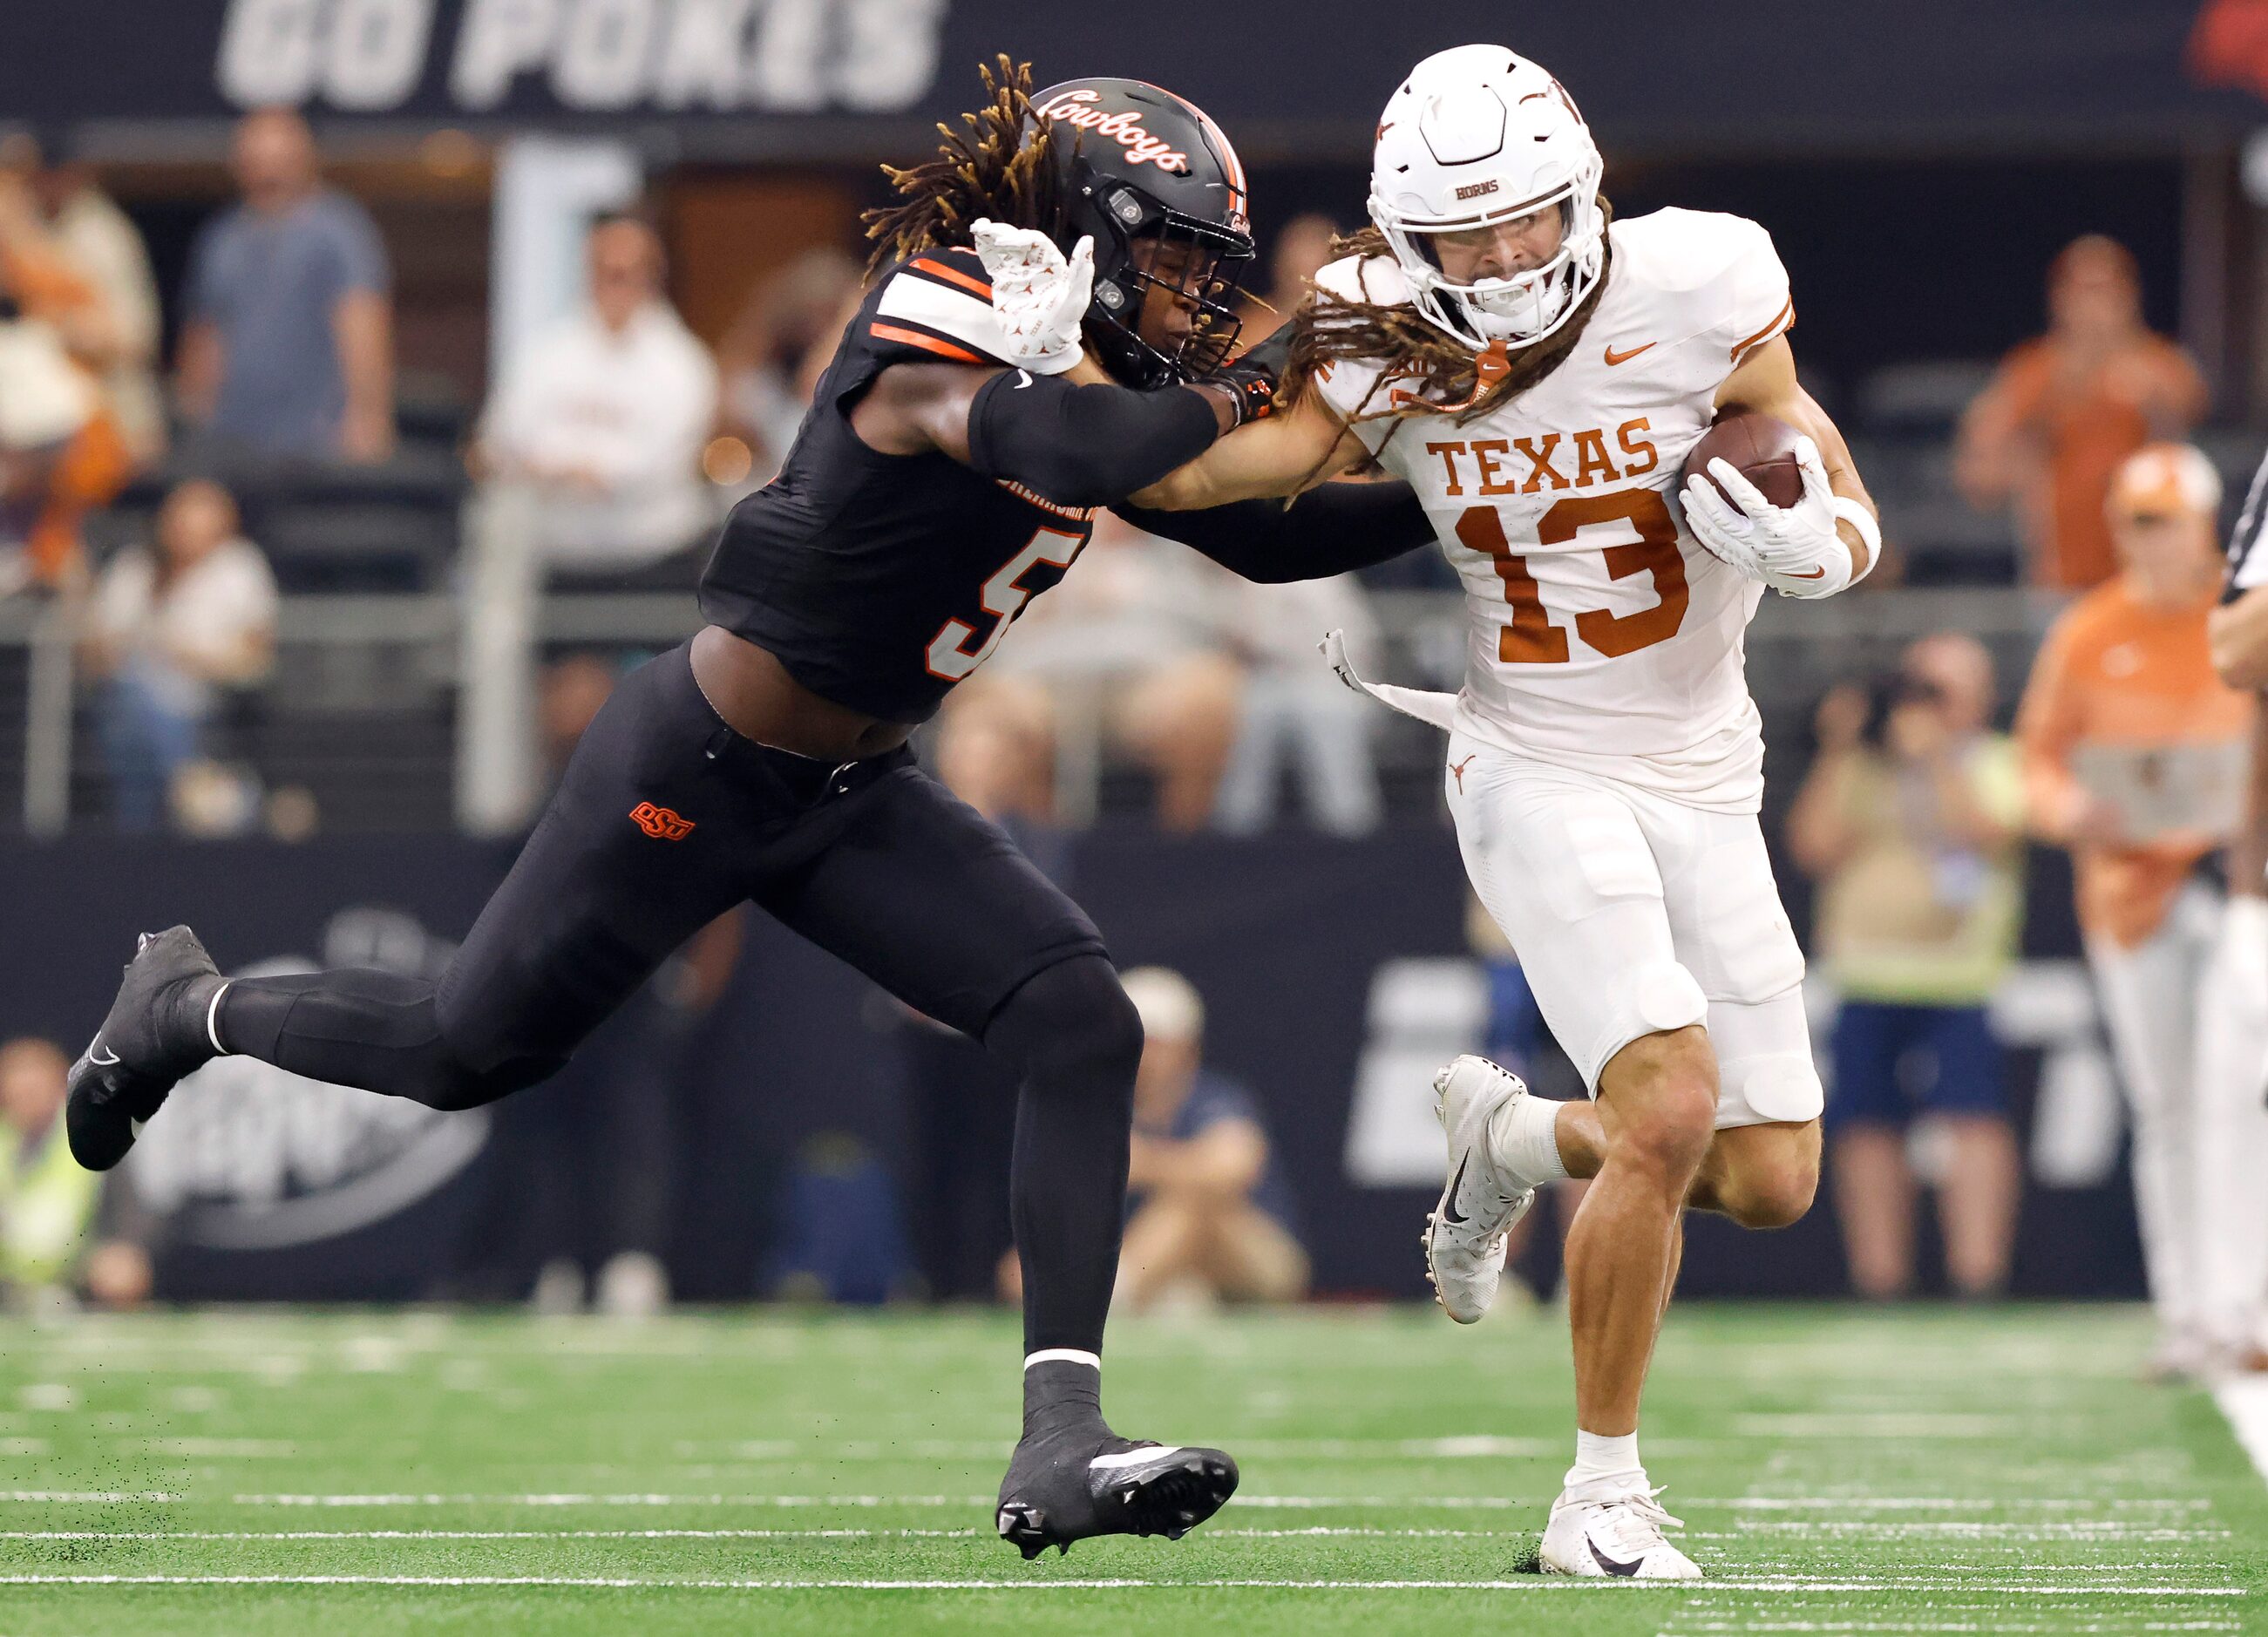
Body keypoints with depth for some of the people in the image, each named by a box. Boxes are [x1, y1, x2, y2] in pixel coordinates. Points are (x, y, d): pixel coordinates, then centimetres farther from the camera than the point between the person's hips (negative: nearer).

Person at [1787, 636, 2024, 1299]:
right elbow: (1814, 847, 5)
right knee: (1867, 1127, -1)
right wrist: (1835, 754, 0)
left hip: (1961, 982, -3)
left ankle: (1978, 1275, -18)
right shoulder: (1863, 766, 16)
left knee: (1975, 1118, -14)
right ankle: (1879, 1279, 4)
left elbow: (1990, 828, -11)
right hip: (1868, 978, 3)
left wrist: (1933, 754, -13)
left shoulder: (1994, 762, 8)